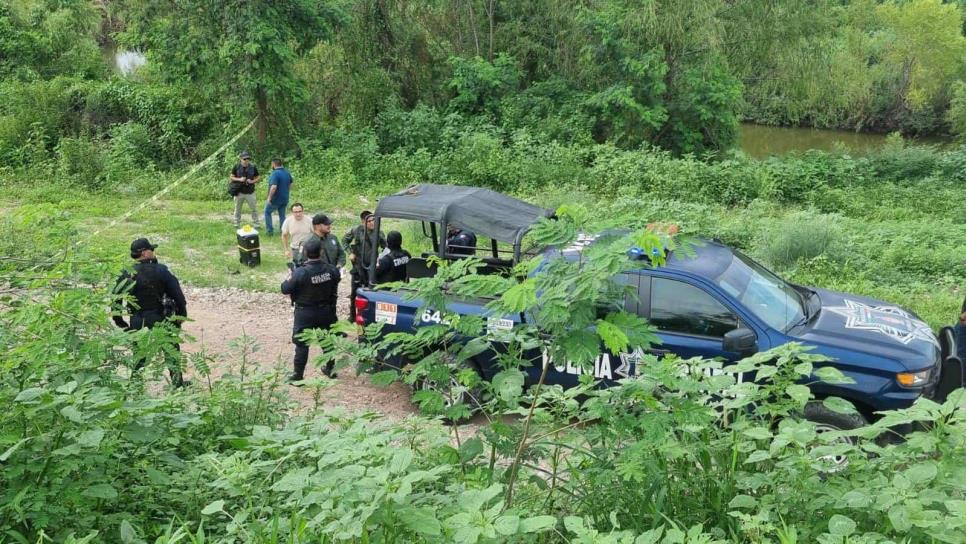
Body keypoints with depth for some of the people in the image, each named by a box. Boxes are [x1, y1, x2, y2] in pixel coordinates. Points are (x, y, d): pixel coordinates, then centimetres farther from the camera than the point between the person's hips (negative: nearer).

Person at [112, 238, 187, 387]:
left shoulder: (125, 275, 0)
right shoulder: (160, 271, -10)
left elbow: (116, 298, 3)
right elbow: (177, 295, -9)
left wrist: (119, 321, 12)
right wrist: (181, 316, 1)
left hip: (137, 325, 3)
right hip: (160, 321, -3)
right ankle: (177, 382, 15)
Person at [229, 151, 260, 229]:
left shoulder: (253, 167, -1)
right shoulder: (236, 167, -2)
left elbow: (257, 178, 6)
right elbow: (232, 177, 3)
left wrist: (252, 181, -14)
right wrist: (239, 179, -15)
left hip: (250, 192, 0)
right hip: (239, 192, 0)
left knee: (253, 209, 2)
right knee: (238, 209, 10)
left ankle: (256, 224, 12)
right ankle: (236, 224, 22)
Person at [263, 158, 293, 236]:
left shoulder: (275, 173, -22)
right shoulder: (287, 172, 4)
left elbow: (274, 187, -30)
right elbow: (290, 184, 17)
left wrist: (269, 197, -21)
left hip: (276, 199, -6)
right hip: (285, 199, 6)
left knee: (267, 212, 12)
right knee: (282, 215, 15)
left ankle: (270, 231, 10)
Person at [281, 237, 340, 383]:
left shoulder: (300, 273, -25)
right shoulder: (331, 270, -12)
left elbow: (285, 289, -16)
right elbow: (336, 281, 9)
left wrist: (290, 277, 0)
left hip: (306, 314, -4)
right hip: (326, 311, 4)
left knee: (302, 344, 6)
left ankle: (297, 376, 9)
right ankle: (330, 369, 35)